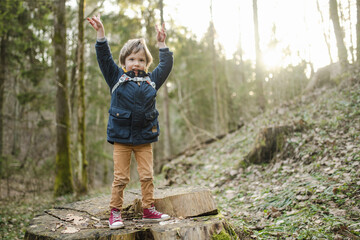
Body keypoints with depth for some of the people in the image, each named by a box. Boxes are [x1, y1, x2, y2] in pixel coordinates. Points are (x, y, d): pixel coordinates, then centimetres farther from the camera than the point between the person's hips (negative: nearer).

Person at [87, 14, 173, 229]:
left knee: (147, 175, 6)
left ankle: (149, 209, 18)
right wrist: (101, 34, -7)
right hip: (121, 137, -2)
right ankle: (115, 212, 14)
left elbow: (166, 65, 16)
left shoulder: (151, 80, 11)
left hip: (145, 138, 2)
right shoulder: (117, 77, 5)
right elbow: (104, 58, 0)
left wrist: (162, 43, 12)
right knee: (120, 178, 2)